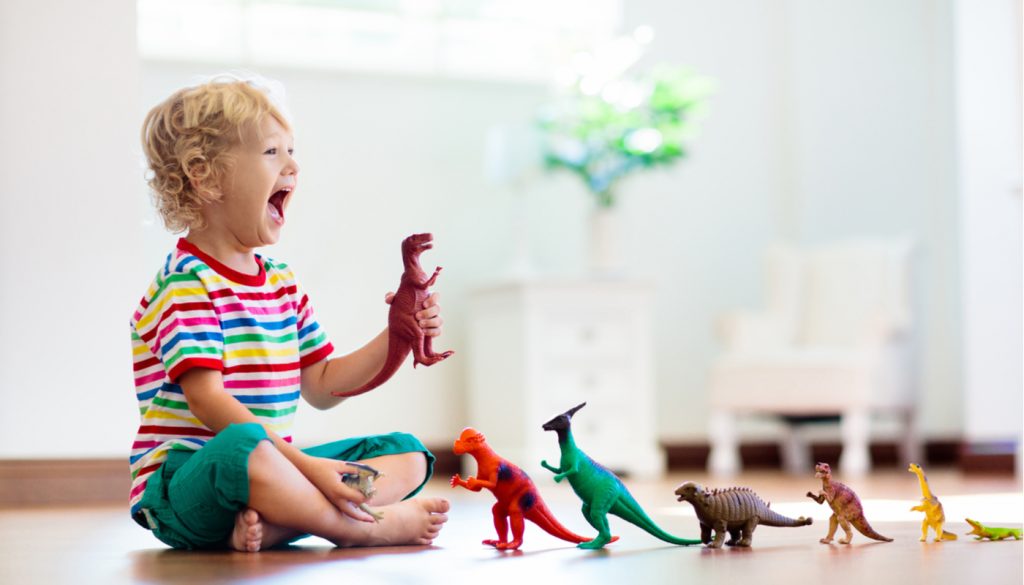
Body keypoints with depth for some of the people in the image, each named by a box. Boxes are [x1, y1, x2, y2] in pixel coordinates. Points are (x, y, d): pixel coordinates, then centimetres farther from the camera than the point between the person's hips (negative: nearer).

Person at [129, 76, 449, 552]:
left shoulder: (282, 282, 17)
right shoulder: (187, 282, -12)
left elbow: (320, 388, 20)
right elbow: (206, 398, -22)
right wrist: (304, 463, -29)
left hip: (270, 466, 9)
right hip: (181, 484, -9)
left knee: (407, 454, 3)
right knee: (243, 448, -42)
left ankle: (267, 522, -23)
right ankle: (365, 526, -22)